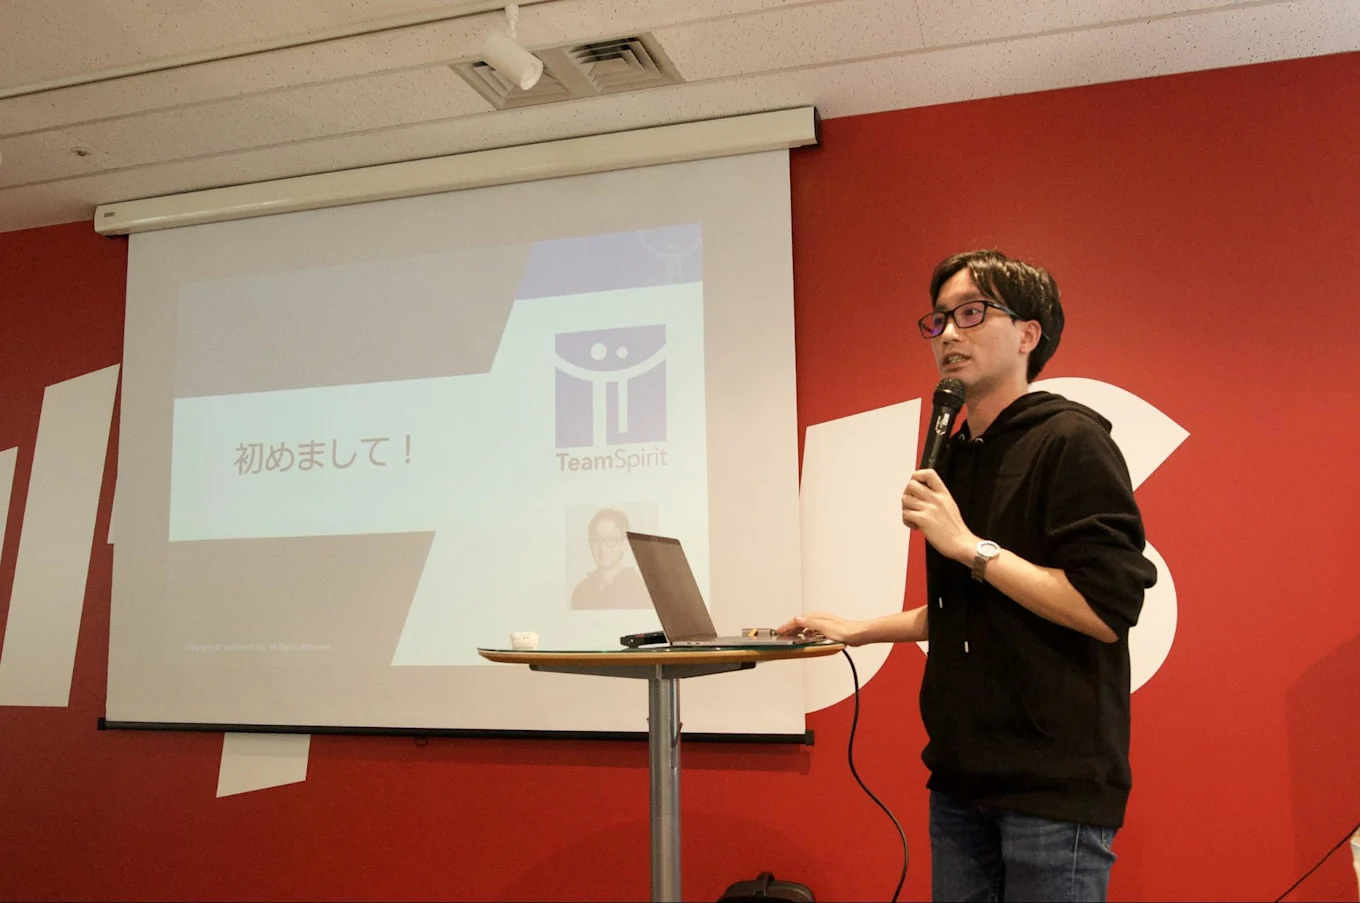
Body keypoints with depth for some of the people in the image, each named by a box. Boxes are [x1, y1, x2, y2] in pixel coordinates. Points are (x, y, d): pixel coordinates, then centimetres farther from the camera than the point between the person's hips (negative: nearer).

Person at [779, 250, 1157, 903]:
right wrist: (859, 630, 18)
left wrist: (968, 544, -18)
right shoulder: (954, 456, 13)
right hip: (962, 776, 7)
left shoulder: (1072, 441, -11)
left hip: (1056, 782, -7)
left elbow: (1106, 611, -20)